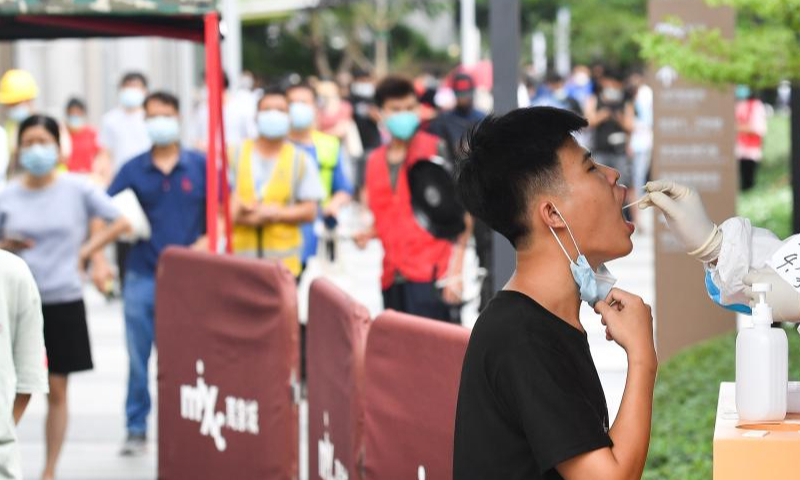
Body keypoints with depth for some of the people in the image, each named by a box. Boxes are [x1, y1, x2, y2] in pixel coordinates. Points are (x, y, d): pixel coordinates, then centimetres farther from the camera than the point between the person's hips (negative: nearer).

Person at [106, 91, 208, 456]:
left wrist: (207, 241, -11)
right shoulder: (134, 169, 3)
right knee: (138, 355, 5)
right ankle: (136, 429, 15)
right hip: (142, 276, 1)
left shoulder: (200, 165, 2)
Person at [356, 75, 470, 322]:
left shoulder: (437, 151, -1)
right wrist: (368, 235, 5)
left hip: (429, 275, -5)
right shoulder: (375, 161, 15)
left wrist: (455, 272, -11)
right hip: (392, 278, 5)